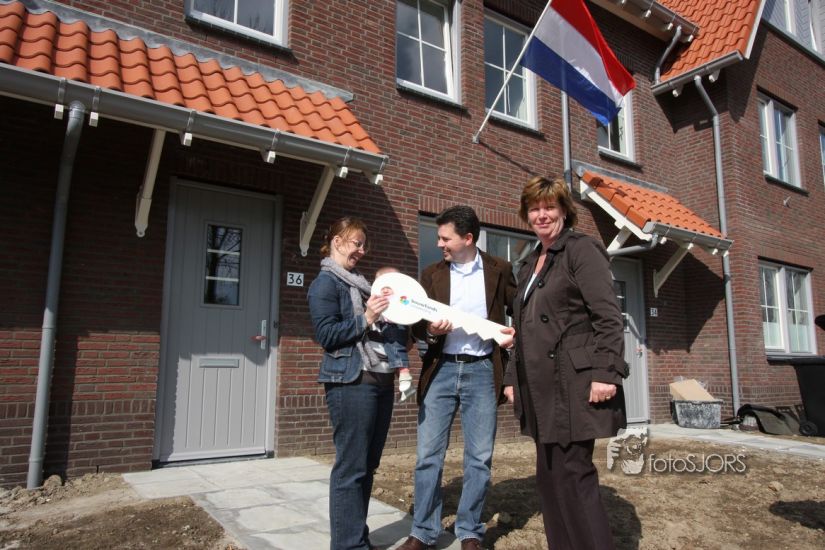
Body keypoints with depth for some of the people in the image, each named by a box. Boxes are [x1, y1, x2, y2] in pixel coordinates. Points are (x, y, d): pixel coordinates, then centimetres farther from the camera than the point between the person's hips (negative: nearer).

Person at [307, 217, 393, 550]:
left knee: (368, 466, 12)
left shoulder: (360, 283, 21)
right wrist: (365, 320, -17)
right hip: (351, 383, -8)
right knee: (351, 467, -3)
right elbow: (326, 335, -11)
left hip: (380, 380, 8)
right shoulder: (325, 283, -3)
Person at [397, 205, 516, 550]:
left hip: (481, 371, -1)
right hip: (441, 370, 2)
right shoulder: (432, 274, 6)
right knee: (428, 455, 3)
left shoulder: (499, 270, 2)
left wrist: (516, 334, -10)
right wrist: (431, 330, -17)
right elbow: (417, 325, 5)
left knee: (479, 457, 5)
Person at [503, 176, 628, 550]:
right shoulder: (529, 265, 19)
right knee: (549, 477, 12)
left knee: (572, 475, -5)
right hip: (541, 390, 8)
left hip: (574, 385, -8)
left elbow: (608, 317, -13)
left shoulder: (581, 249, -4)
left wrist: (605, 373, -21)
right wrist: (512, 377, 17)